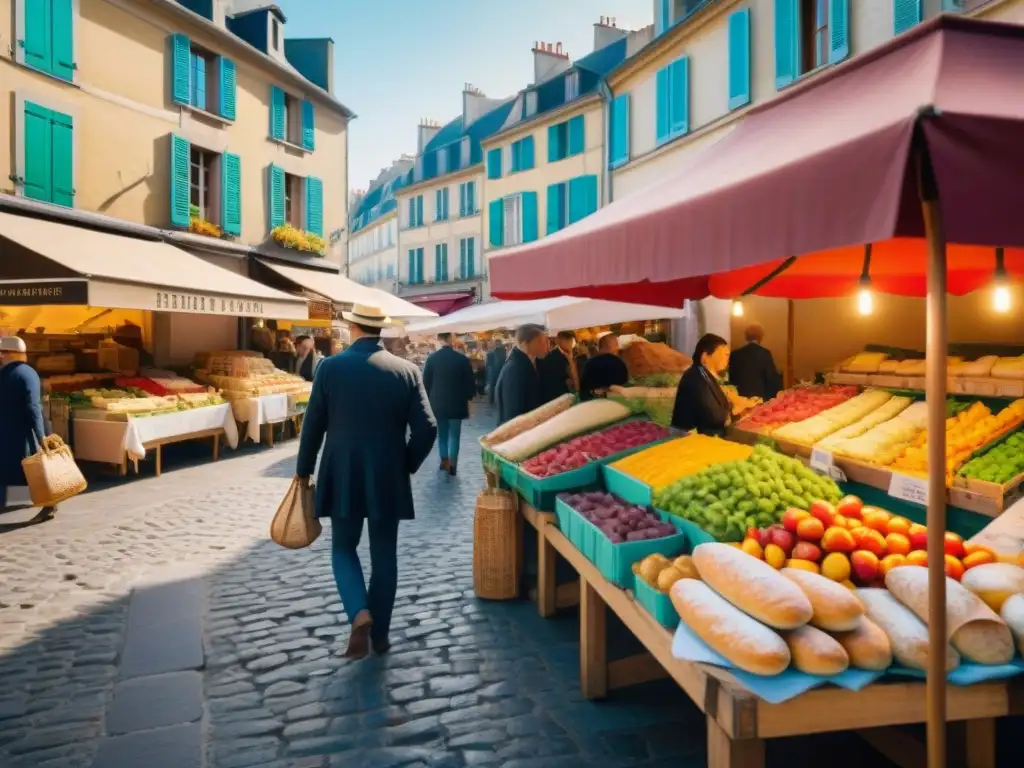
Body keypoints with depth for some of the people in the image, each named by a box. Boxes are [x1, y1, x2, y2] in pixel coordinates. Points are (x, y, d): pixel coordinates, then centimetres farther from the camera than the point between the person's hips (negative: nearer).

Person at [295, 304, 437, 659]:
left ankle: (360, 614, -5)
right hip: (388, 479, 1)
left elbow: (313, 425, -1)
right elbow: (426, 429, -7)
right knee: (384, 556, 13)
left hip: (342, 477, 0)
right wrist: (408, 466, 9)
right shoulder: (407, 370, -5)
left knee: (343, 548, 16)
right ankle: (380, 634, 22)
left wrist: (304, 470, 13)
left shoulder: (330, 367, -6)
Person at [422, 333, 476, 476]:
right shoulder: (462, 358, -10)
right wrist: (468, 397, 13)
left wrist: (430, 399, 12)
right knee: (454, 434, 8)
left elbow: (426, 381, -2)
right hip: (456, 403, -1)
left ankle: (444, 460, 19)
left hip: (437, 403, 2)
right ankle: (452, 464, 4)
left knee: (442, 433, 17)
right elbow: (470, 382, -4)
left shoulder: (432, 358, -7)